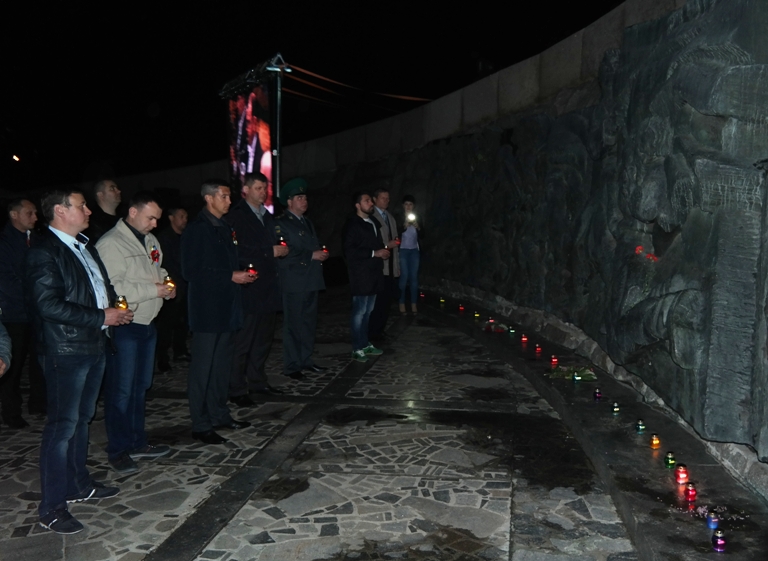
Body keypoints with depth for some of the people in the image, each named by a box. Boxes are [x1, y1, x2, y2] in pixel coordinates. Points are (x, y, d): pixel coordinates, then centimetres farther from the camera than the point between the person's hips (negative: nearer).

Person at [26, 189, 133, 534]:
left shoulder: (83, 246, 14)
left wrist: (116, 306, 3)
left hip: (94, 346, 9)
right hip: (65, 351, -9)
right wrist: (101, 317, -18)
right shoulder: (43, 251, -14)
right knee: (63, 425, -3)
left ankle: (78, 484, 33)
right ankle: (52, 507, 8)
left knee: (81, 419, 19)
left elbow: (103, 285, 24)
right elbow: (49, 304, -22)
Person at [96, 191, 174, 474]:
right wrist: (153, 290, -20)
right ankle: (118, 451, 13)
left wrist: (168, 286, 3)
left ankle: (137, 443, 28)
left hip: (147, 324, 8)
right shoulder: (111, 244, -14)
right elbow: (112, 287, -22)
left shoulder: (151, 241, 13)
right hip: (124, 326, -8)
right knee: (121, 390, 1)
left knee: (140, 387, 16)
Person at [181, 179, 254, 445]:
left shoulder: (226, 228, 15)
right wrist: (232, 276, -18)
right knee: (203, 367, -1)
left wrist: (242, 274, 6)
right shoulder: (197, 229, -10)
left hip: (226, 307, 8)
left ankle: (219, 415, 27)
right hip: (207, 309, -8)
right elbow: (191, 271, -17)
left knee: (222, 364, 15)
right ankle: (201, 425, 7)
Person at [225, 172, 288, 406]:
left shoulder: (267, 216, 18)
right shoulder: (235, 216, -9)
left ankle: (258, 380, 27)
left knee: (264, 337, 15)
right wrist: (270, 252, -17)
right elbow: (235, 252, -18)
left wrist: (281, 250, 2)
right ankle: (236, 390, 6)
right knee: (242, 341, -3)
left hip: (267, 287, 8)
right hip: (248, 288, -8)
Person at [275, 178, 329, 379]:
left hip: (311, 281, 8)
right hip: (294, 282, -8)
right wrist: (311, 255, -17)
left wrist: (321, 254, 4)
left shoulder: (308, 222, 19)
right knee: (293, 324, -3)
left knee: (309, 323, 13)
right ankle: (291, 366, 4)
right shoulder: (281, 224, -7)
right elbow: (283, 253, -17)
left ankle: (306, 360, 23)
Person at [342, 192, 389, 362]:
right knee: (360, 312, -4)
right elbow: (349, 251, -18)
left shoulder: (373, 222, 15)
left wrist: (383, 251, 7)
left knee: (367, 312, 12)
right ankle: (358, 349, 3)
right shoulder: (352, 225, -10)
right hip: (360, 276, -8)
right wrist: (374, 253, -19)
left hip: (373, 274, 8)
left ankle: (365, 344, 21)